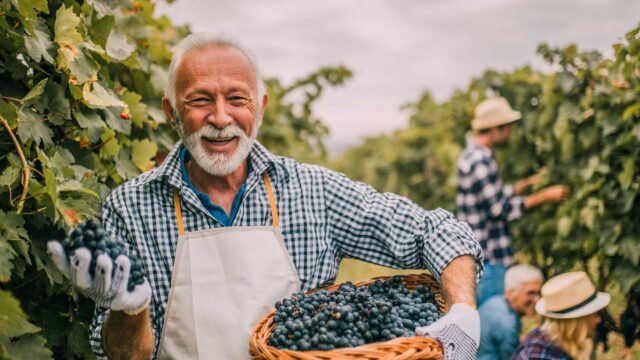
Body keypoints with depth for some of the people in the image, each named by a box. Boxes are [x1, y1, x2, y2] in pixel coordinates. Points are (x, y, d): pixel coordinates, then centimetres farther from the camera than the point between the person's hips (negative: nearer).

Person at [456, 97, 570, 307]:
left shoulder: (473, 155, 13)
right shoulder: (479, 162, -19)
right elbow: (499, 209, -20)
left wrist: (527, 183, 16)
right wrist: (544, 196, -14)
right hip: (487, 258, -10)